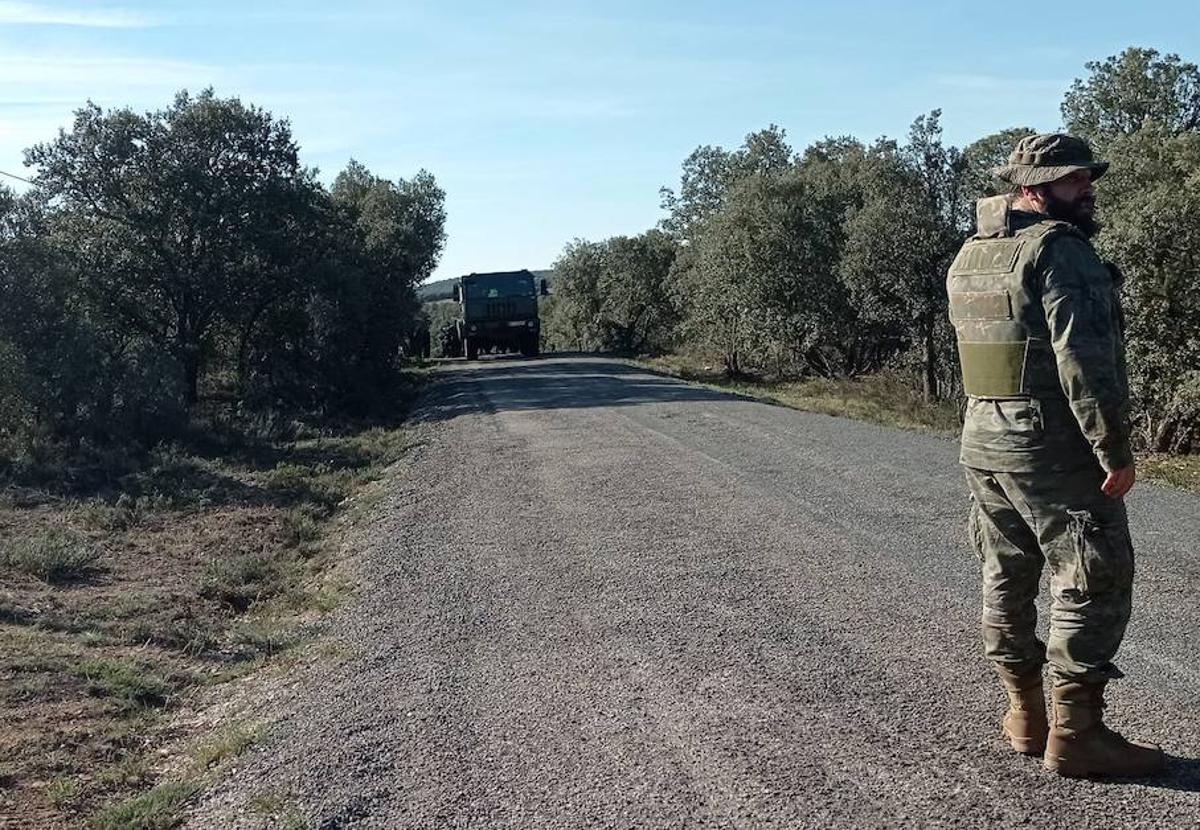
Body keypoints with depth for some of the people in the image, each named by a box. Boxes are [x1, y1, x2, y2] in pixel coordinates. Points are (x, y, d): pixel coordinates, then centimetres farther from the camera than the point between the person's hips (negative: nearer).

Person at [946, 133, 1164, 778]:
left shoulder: (967, 257, 13)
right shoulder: (1058, 248, -14)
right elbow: (1084, 358, -21)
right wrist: (1115, 450, -18)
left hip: (980, 441, 9)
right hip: (1052, 448, -9)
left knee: (1006, 578, 14)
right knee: (1093, 583, 0)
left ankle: (1025, 715, 25)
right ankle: (1075, 734, 3)